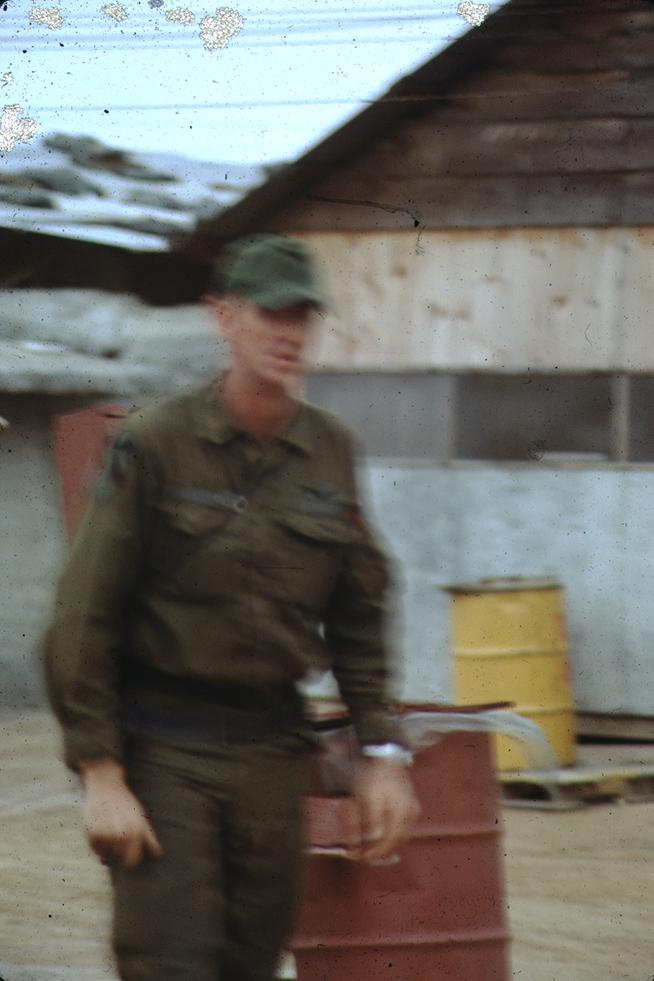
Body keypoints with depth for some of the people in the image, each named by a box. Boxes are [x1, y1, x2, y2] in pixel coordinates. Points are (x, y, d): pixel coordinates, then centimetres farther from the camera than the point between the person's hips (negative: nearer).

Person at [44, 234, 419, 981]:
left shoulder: (328, 452, 6)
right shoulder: (157, 445, -7)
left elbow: (358, 616, 14)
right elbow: (83, 618, -8)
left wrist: (381, 752, 7)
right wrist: (100, 775, -12)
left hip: (272, 749, 5)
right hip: (163, 750, -5)